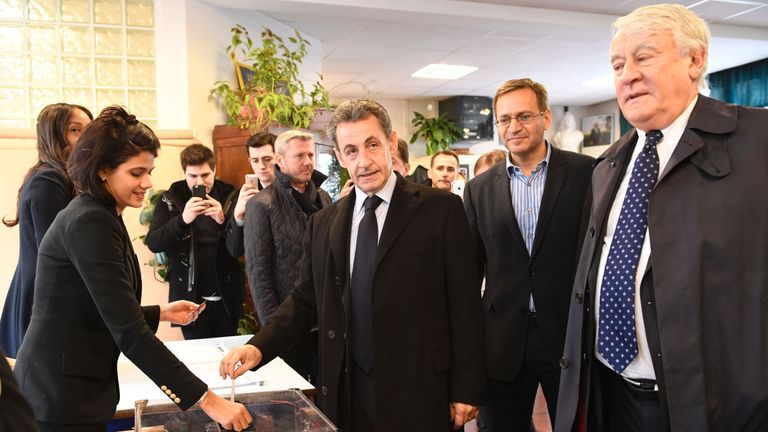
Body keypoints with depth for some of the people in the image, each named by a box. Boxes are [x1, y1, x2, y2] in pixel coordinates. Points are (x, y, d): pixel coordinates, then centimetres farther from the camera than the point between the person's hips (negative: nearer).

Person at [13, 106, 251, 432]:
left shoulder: (99, 217, 9)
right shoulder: (89, 223, -21)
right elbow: (129, 332, -27)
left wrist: (162, 313, 5)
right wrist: (206, 399, -28)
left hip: (77, 390, 9)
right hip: (60, 398, -9)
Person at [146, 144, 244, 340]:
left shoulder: (230, 197, -3)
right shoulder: (170, 200, -3)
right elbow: (153, 243, -12)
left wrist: (223, 220, -26)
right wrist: (182, 220, -29)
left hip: (226, 297, 1)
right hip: (190, 297, -1)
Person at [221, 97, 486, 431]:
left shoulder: (440, 209, -7)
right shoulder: (323, 224, 6)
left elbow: (464, 304, -6)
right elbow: (306, 301, 9)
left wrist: (466, 390, -6)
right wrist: (259, 347, -6)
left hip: (416, 393, -3)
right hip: (346, 393, 4)